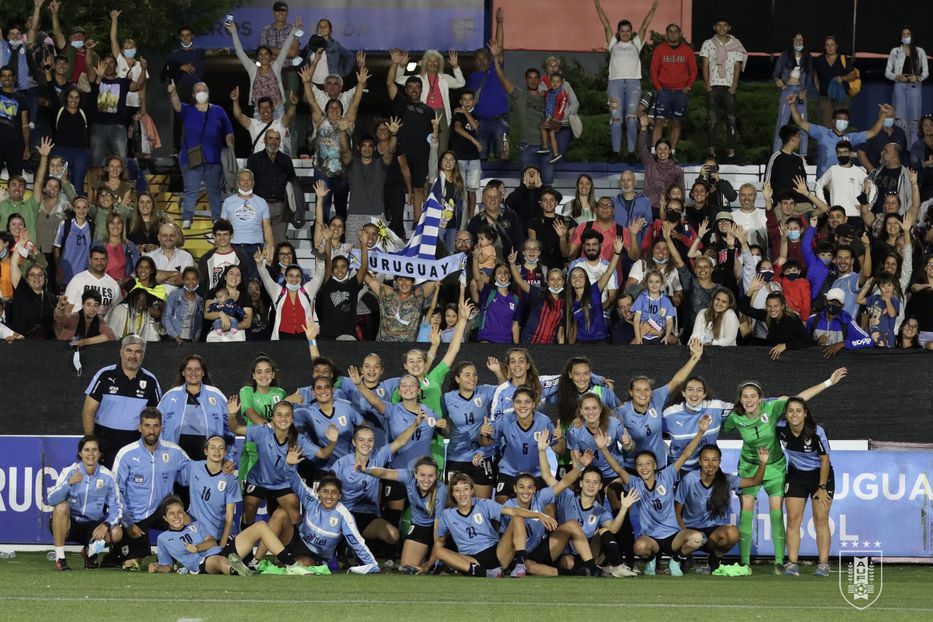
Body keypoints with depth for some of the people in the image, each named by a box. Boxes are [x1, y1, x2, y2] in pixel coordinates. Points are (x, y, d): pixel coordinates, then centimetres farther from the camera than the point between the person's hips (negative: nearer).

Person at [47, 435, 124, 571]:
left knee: (116, 533, -26)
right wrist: (69, 483, -38)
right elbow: (51, 499, -22)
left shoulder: (107, 476, -5)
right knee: (61, 506, -33)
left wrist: (106, 525, -25)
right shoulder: (69, 472, -10)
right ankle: (60, 558, -22)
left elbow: (116, 508, -5)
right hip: (68, 524, -2)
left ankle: (90, 551, 8)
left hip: (93, 527, 2)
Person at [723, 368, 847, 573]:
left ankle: (779, 562, -2)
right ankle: (744, 562, -3)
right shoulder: (736, 418, -17)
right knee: (746, 510, -7)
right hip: (749, 467, 0)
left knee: (777, 511, -6)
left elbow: (800, 398, -16)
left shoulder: (772, 408, -20)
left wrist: (829, 382, -17)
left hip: (775, 466, 0)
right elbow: (719, 429, 5)